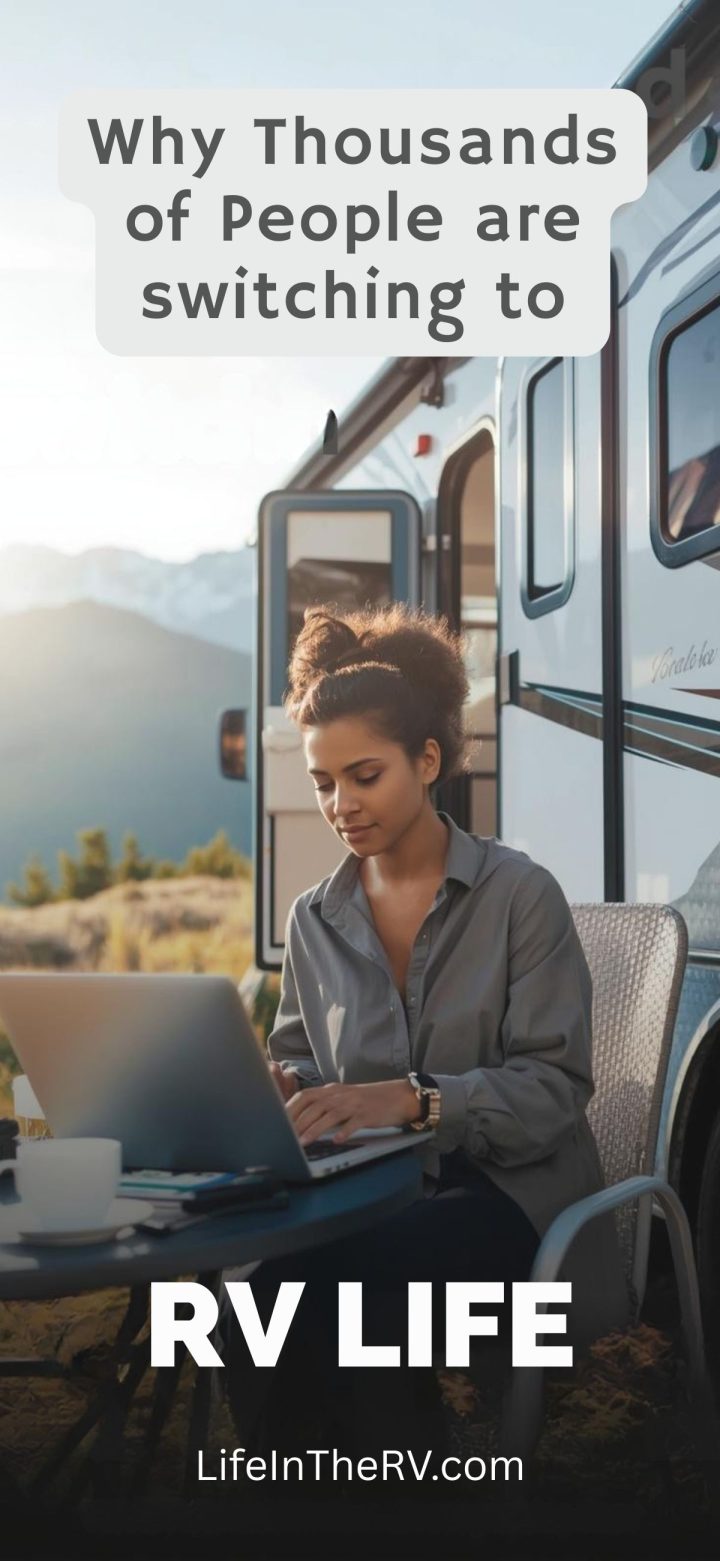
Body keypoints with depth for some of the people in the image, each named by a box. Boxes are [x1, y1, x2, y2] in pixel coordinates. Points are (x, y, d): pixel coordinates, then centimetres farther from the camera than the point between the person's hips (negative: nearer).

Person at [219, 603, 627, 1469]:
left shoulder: (519, 894, -3)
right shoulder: (314, 919, 12)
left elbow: (554, 1087, -10)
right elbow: (298, 1058, 18)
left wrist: (412, 1098, -26)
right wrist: (279, 1088, -8)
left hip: (506, 1187, -3)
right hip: (371, 1188, 4)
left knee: (344, 1286, -35)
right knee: (272, 1288, -32)